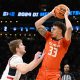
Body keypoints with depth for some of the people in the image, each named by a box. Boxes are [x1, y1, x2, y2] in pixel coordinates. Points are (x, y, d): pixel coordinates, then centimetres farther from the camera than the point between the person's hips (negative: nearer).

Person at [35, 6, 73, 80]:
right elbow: (37, 24, 9)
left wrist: (66, 16, -6)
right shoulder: (49, 37, 10)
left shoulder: (64, 42, -4)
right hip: (42, 72, 5)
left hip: (54, 74, -4)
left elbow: (69, 28, -23)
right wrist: (51, 14, 9)